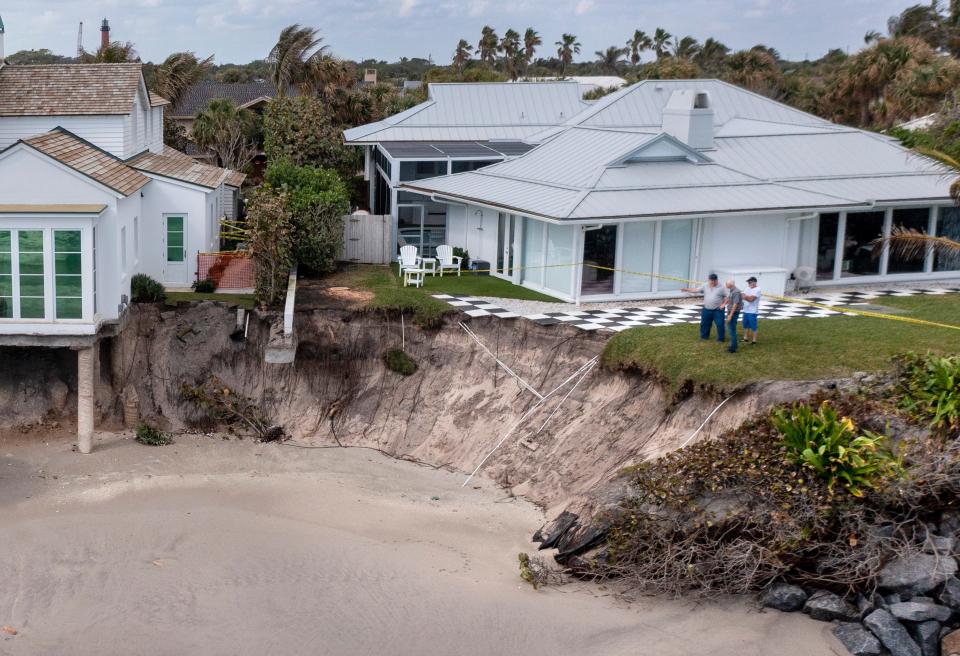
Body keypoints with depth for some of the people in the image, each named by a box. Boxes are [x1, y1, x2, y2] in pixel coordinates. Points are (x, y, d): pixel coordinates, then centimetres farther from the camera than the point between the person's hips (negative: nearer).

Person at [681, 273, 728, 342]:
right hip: (706, 310, 4)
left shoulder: (721, 288, -7)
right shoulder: (705, 287, 4)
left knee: (720, 324, -3)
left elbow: (727, 297, -5)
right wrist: (687, 289, -6)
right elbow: (696, 290, 2)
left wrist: (723, 304, -15)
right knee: (704, 323, 12)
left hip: (717, 310, -4)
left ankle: (720, 339, 7)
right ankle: (704, 336, 28)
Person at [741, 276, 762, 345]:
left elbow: (751, 299, -19)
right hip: (745, 311, 8)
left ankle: (754, 340, 4)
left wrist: (746, 297, -8)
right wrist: (749, 297, -10)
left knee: (753, 327, -2)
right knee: (745, 326, 15)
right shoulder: (747, 288, 12)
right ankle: (745, 338, 26)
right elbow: (743, 297, 6)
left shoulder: (757, 290, -12)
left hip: (752, 312, -8)